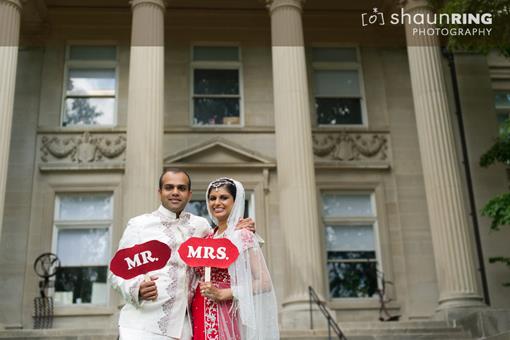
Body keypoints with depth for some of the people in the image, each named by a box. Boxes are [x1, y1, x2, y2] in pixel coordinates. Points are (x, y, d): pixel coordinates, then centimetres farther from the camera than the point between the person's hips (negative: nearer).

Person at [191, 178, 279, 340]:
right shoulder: (207, 237, 10)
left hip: (225, 318, -6)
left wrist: (221, 294, -17)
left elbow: (264, 283, -14)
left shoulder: (242, 235, -9)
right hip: (200, 317, 6)